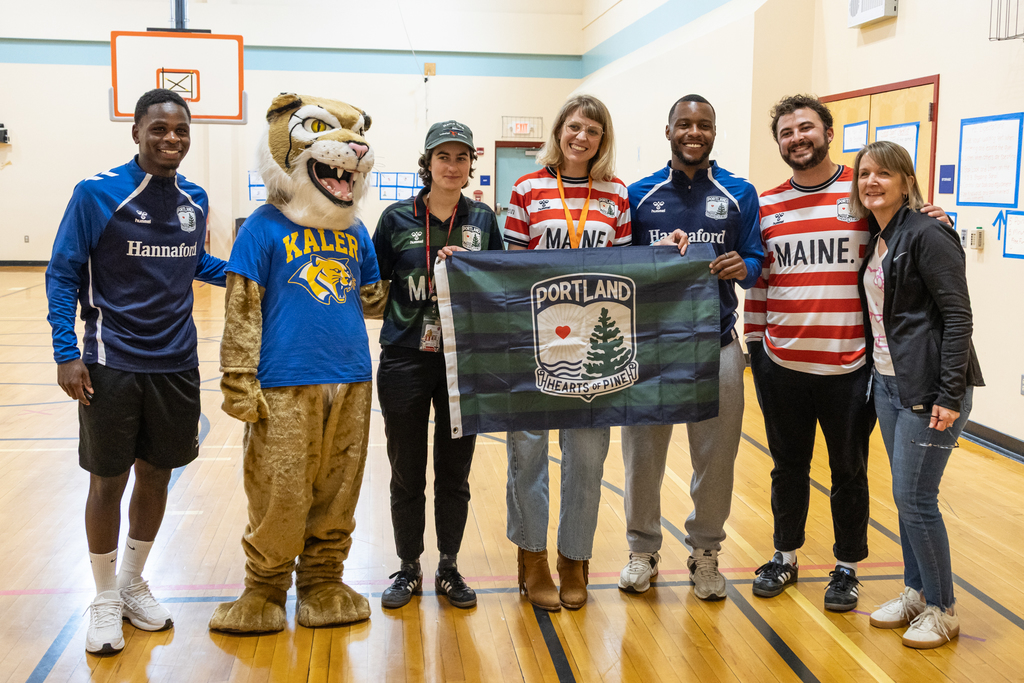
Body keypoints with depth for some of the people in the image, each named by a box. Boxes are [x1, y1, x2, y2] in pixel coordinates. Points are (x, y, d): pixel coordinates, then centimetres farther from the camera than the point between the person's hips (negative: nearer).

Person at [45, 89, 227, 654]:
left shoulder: (194, 200, 5)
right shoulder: (97, 193, -9)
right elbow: (62, 274, -6)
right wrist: (66, 352, -13)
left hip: (176, 365, 5)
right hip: (113, 367, -4)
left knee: (156, 476, 14)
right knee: (108, 481, 6)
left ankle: (133, 584, 34)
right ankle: (105, 601, 25)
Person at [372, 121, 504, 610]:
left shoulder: (483, 220, 5)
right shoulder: (397, 218, 0)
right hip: (405, 362, -1)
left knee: (455, 473, 9)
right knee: (407, 473, 9)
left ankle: (448, 568, 26)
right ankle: (409, 569, 25)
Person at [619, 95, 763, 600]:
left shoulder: (740, 194, 6)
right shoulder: (640, 194, 7)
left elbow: (755, 263, 4)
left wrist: (742, 268, -17)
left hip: (716, 342, 0)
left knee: (716, 454, 5)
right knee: (643, 450, 5)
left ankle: (705, 551, 24)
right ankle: (643, 548, 23)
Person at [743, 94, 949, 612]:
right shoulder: (766, 206, 7)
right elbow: (757, 282, 11)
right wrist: (754, 346, 9)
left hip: (848, 367, -2)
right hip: (782, 365, 3)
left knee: (848, 471, 11)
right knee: (788, 466, 15)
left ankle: (847, 567, 27)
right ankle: (785, 556, 32)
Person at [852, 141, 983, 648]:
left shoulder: (926, 235, -13)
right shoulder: (875, 240, 11)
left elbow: (958, 316, -17)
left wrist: (949, 395, -20)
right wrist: (876, 373, 11)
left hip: (928, 388, -8)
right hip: (887, 383, 8)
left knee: (914, 496, -3)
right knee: (905, 495, 14)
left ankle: (942, 610, 13)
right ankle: (916, 591, 28)